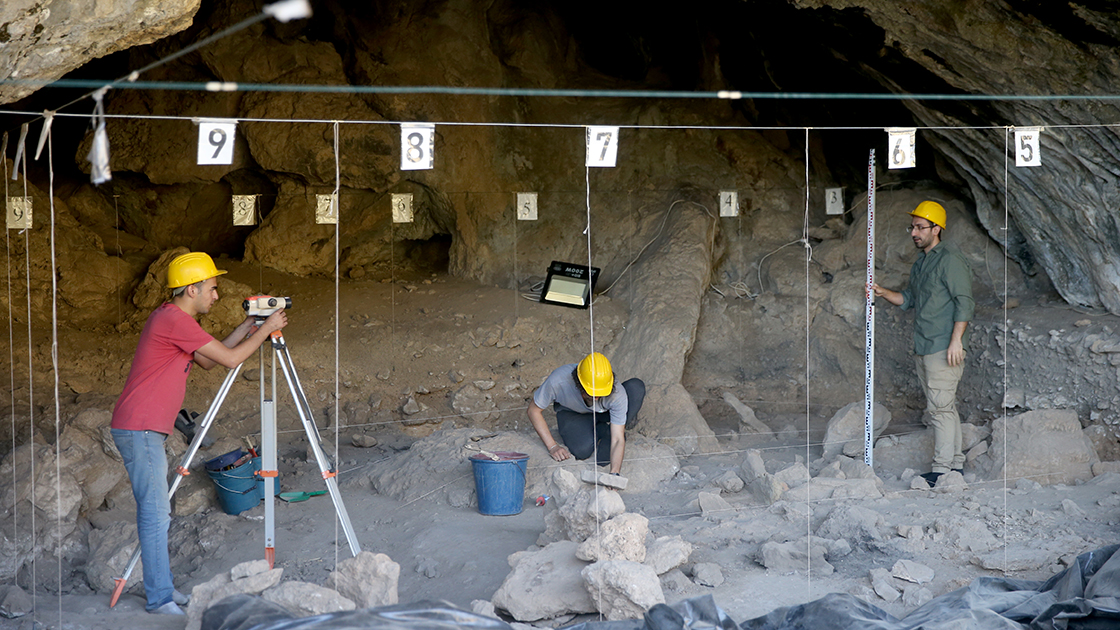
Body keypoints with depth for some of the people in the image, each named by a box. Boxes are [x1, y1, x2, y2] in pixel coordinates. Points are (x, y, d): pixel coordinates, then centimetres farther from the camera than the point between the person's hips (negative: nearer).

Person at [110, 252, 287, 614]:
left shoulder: (172, 319, 15)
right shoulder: (174, 320, -17)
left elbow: (209, 360, 22)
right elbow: (231, 359, -15)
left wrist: (247, 327, 17)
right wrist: (266, 329, -3)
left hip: (146, 430, 11)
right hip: (139, 430, -11)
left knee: (158, 512, 13)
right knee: (155, 513, -8)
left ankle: (162, 589, 19)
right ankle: (160, 599, -5)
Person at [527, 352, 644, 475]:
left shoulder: (618, 394, -36)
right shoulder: (558, 380, -37)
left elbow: (617, 439, -34)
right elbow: (534, 410, -21)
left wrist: (615, 473, -49)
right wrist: (552, 446, -26)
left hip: (604, 413, 0)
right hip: (571, 413, 0)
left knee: (636, 387, -29)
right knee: (582, 449, -34)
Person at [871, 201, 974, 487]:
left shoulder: (950, 260, -10)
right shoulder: (920, 262, 18)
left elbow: (964, 302, -15)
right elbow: (909, 298, 24)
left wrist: (956, 340, -21)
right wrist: (883, 292, 6)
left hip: (944, 348, -9)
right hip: (923, 349, 9)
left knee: (940, 407, -10)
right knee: (944, 407, 12)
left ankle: (942, 469, -8)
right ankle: (956, 463, 17)